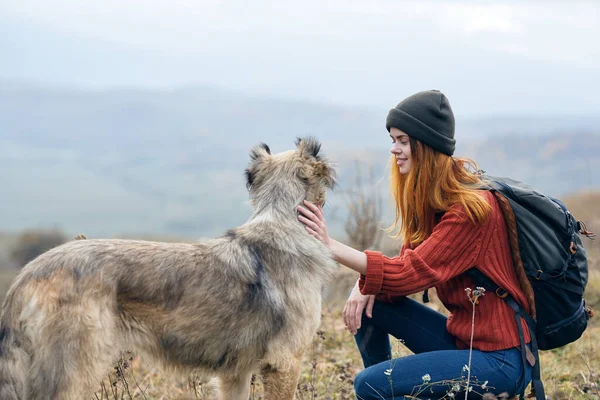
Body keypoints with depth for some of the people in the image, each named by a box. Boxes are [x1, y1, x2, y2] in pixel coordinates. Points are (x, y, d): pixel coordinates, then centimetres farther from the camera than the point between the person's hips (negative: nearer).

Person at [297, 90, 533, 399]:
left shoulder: (472, 207, -21)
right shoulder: (431, 198, 7)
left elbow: (413, 272, -26)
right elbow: (409, 266, 7)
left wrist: (331, 245, -28)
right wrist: (367, 286, -14)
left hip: (500, 359, -9)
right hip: (462, 337, 9)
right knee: (367, 303, 2)